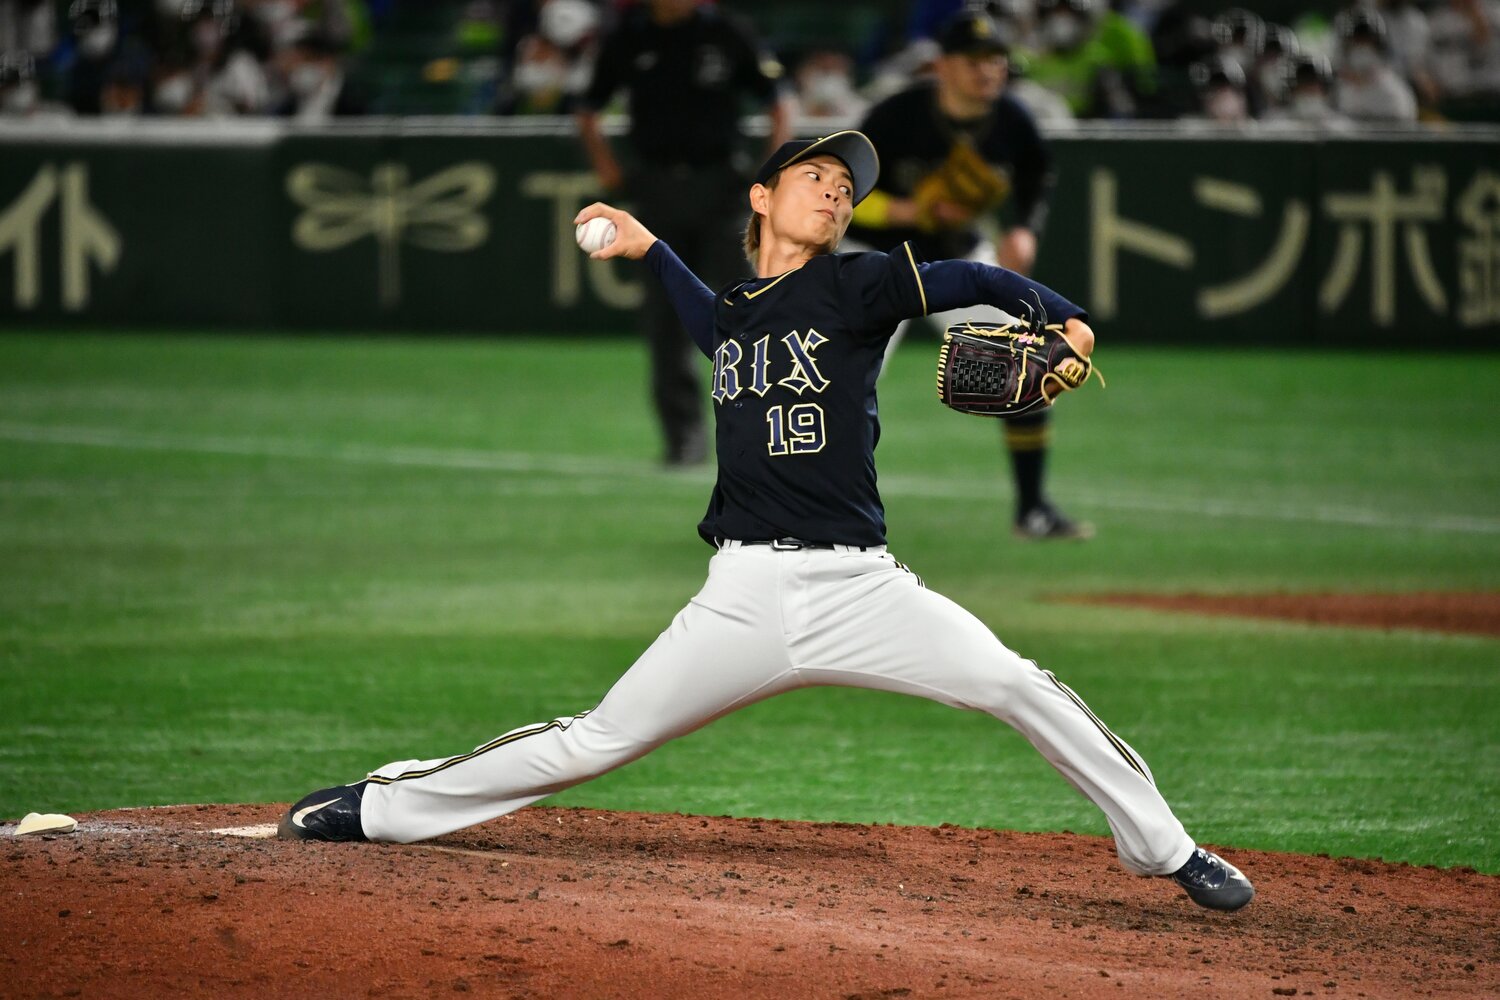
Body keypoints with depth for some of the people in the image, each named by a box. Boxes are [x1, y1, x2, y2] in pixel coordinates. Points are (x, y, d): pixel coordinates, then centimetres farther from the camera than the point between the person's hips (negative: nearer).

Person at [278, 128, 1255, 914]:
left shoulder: (853, 286, 1)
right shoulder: (735, 311, 15)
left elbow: (971, 282, -10)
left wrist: (1064, 316, -26)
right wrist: (649, 249, 38)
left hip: (859, 588, -3)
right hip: (747, 595, 3)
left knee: (1021, 687, -17)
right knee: (598, 741, 3)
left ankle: (1164, 849, -3)